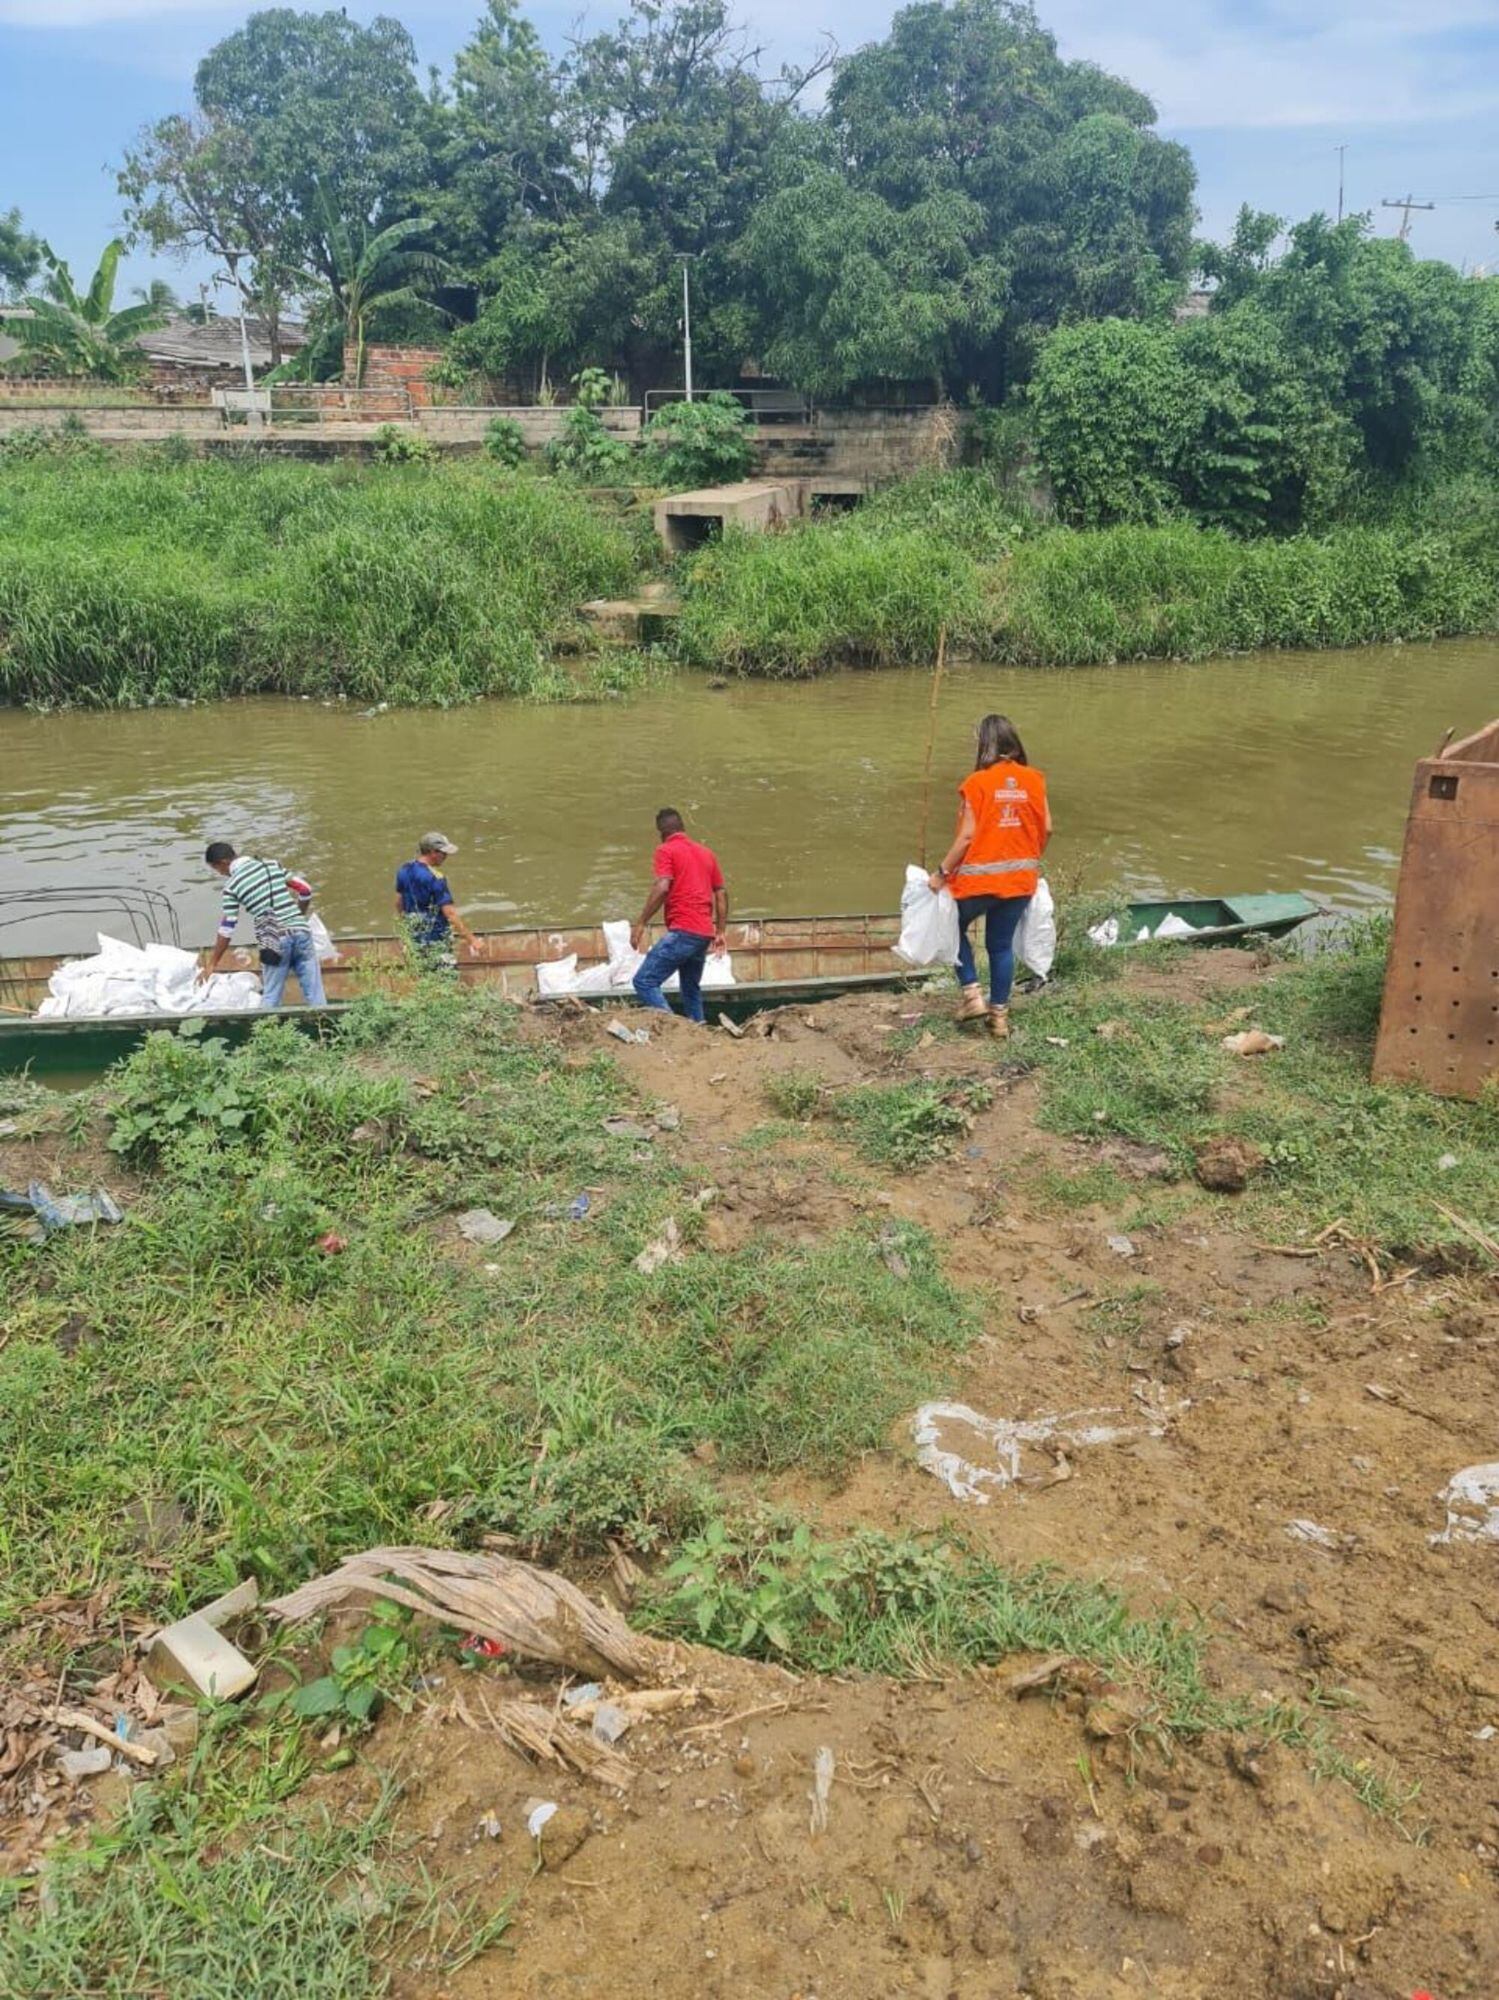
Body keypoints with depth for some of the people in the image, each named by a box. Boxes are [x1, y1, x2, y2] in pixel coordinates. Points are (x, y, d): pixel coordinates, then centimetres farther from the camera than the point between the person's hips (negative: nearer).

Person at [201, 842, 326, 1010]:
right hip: (300, 931, 3)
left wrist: (212, 964, 7)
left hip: (274, 942, -3)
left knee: (270, 997, 9)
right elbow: (305, 891, 13)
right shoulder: (273, 865, 9)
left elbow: (227, 930, -1)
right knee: (314, 992, 6)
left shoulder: (232, 886, -1)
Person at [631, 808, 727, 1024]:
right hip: (705, 933, 8)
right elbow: (721, 894, 18)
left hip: (682, 932, -8)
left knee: (644, 982, -8)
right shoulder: (707, 852, 20)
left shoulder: (666, 851, -1)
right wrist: (720, 932, 21)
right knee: (691, 989, 20)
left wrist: (641, 924, -13)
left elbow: (662, 888, -15)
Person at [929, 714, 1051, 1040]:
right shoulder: (1034, 779, 0)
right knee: (1002, 944, 16)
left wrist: (942, 872, -7)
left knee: (955, 927, 20)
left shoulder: (977, 783, -14)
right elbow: (1046, 829, 4)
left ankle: (972, 995, 11)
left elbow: (967, 836, -16)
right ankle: (1000, 1016, 21)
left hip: (980, 877, -4)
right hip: (1021, 878, 4)